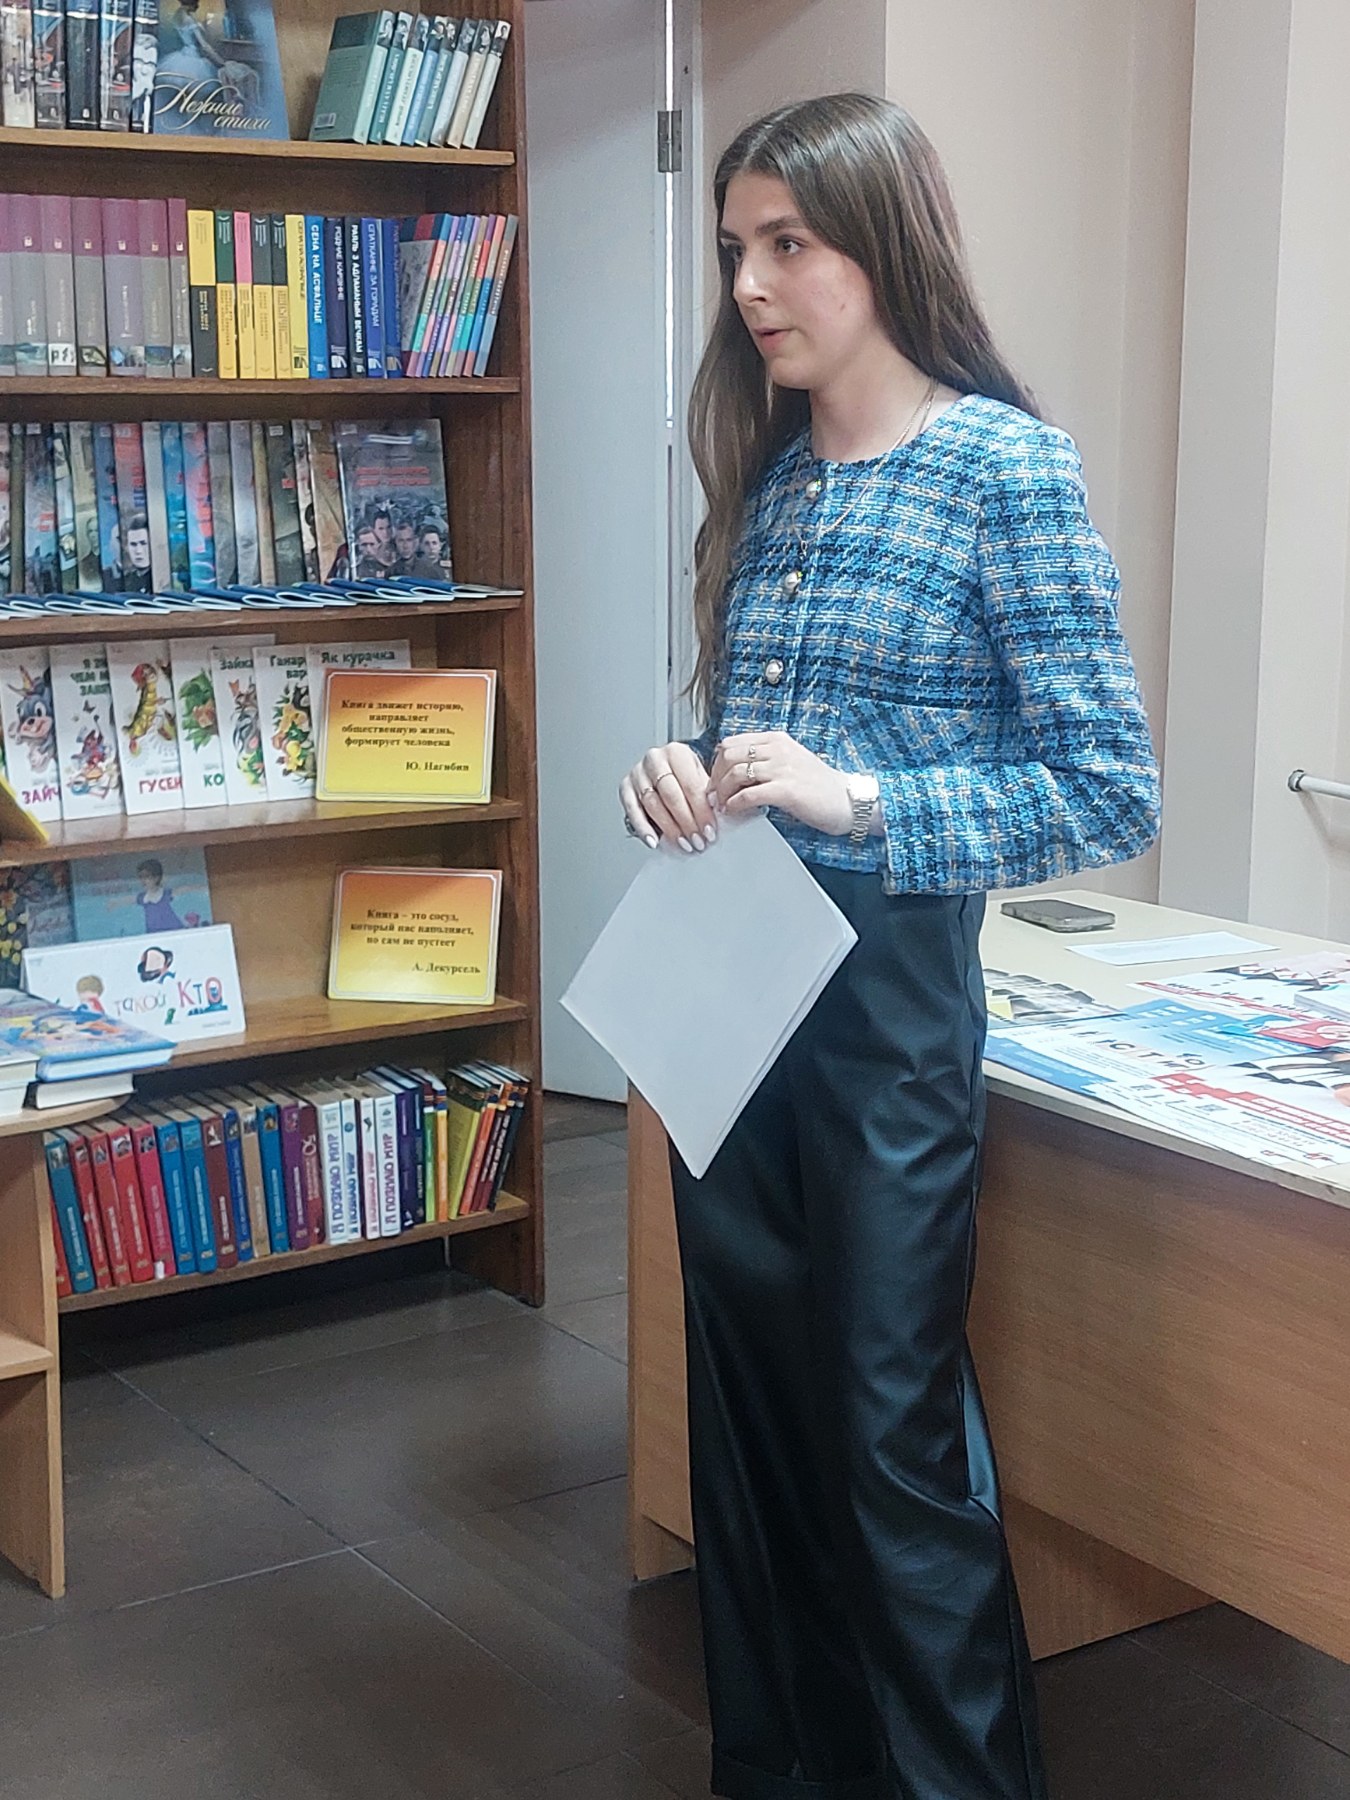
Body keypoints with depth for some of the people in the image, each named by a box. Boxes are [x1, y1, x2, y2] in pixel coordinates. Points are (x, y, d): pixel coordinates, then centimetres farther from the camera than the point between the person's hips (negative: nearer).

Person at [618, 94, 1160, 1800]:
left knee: (892, 1436, 2)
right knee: (745, 1403, 16)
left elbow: (1112, 794, -13)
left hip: (885, 997, -7)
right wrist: (682, 779, -4)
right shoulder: (769, 470, 9)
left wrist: (856, 802, -22)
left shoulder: (1007, 471, -10)